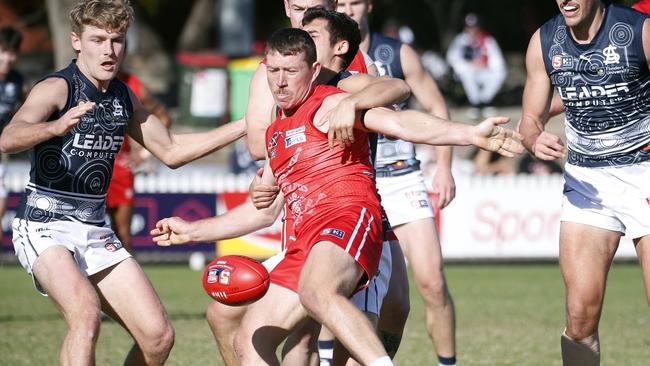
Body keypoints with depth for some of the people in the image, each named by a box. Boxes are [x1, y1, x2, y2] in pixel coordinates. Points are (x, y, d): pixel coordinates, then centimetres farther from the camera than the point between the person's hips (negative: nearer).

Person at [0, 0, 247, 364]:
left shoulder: (125, 98, 9)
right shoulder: (57, 88, -13)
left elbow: (172, 150, 22)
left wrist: (244, 126, 17)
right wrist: (56, 126, -53)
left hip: (95, 232, 7)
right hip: (44, 228, -7)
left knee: (159, 335, -4)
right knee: (87, 313, -32)